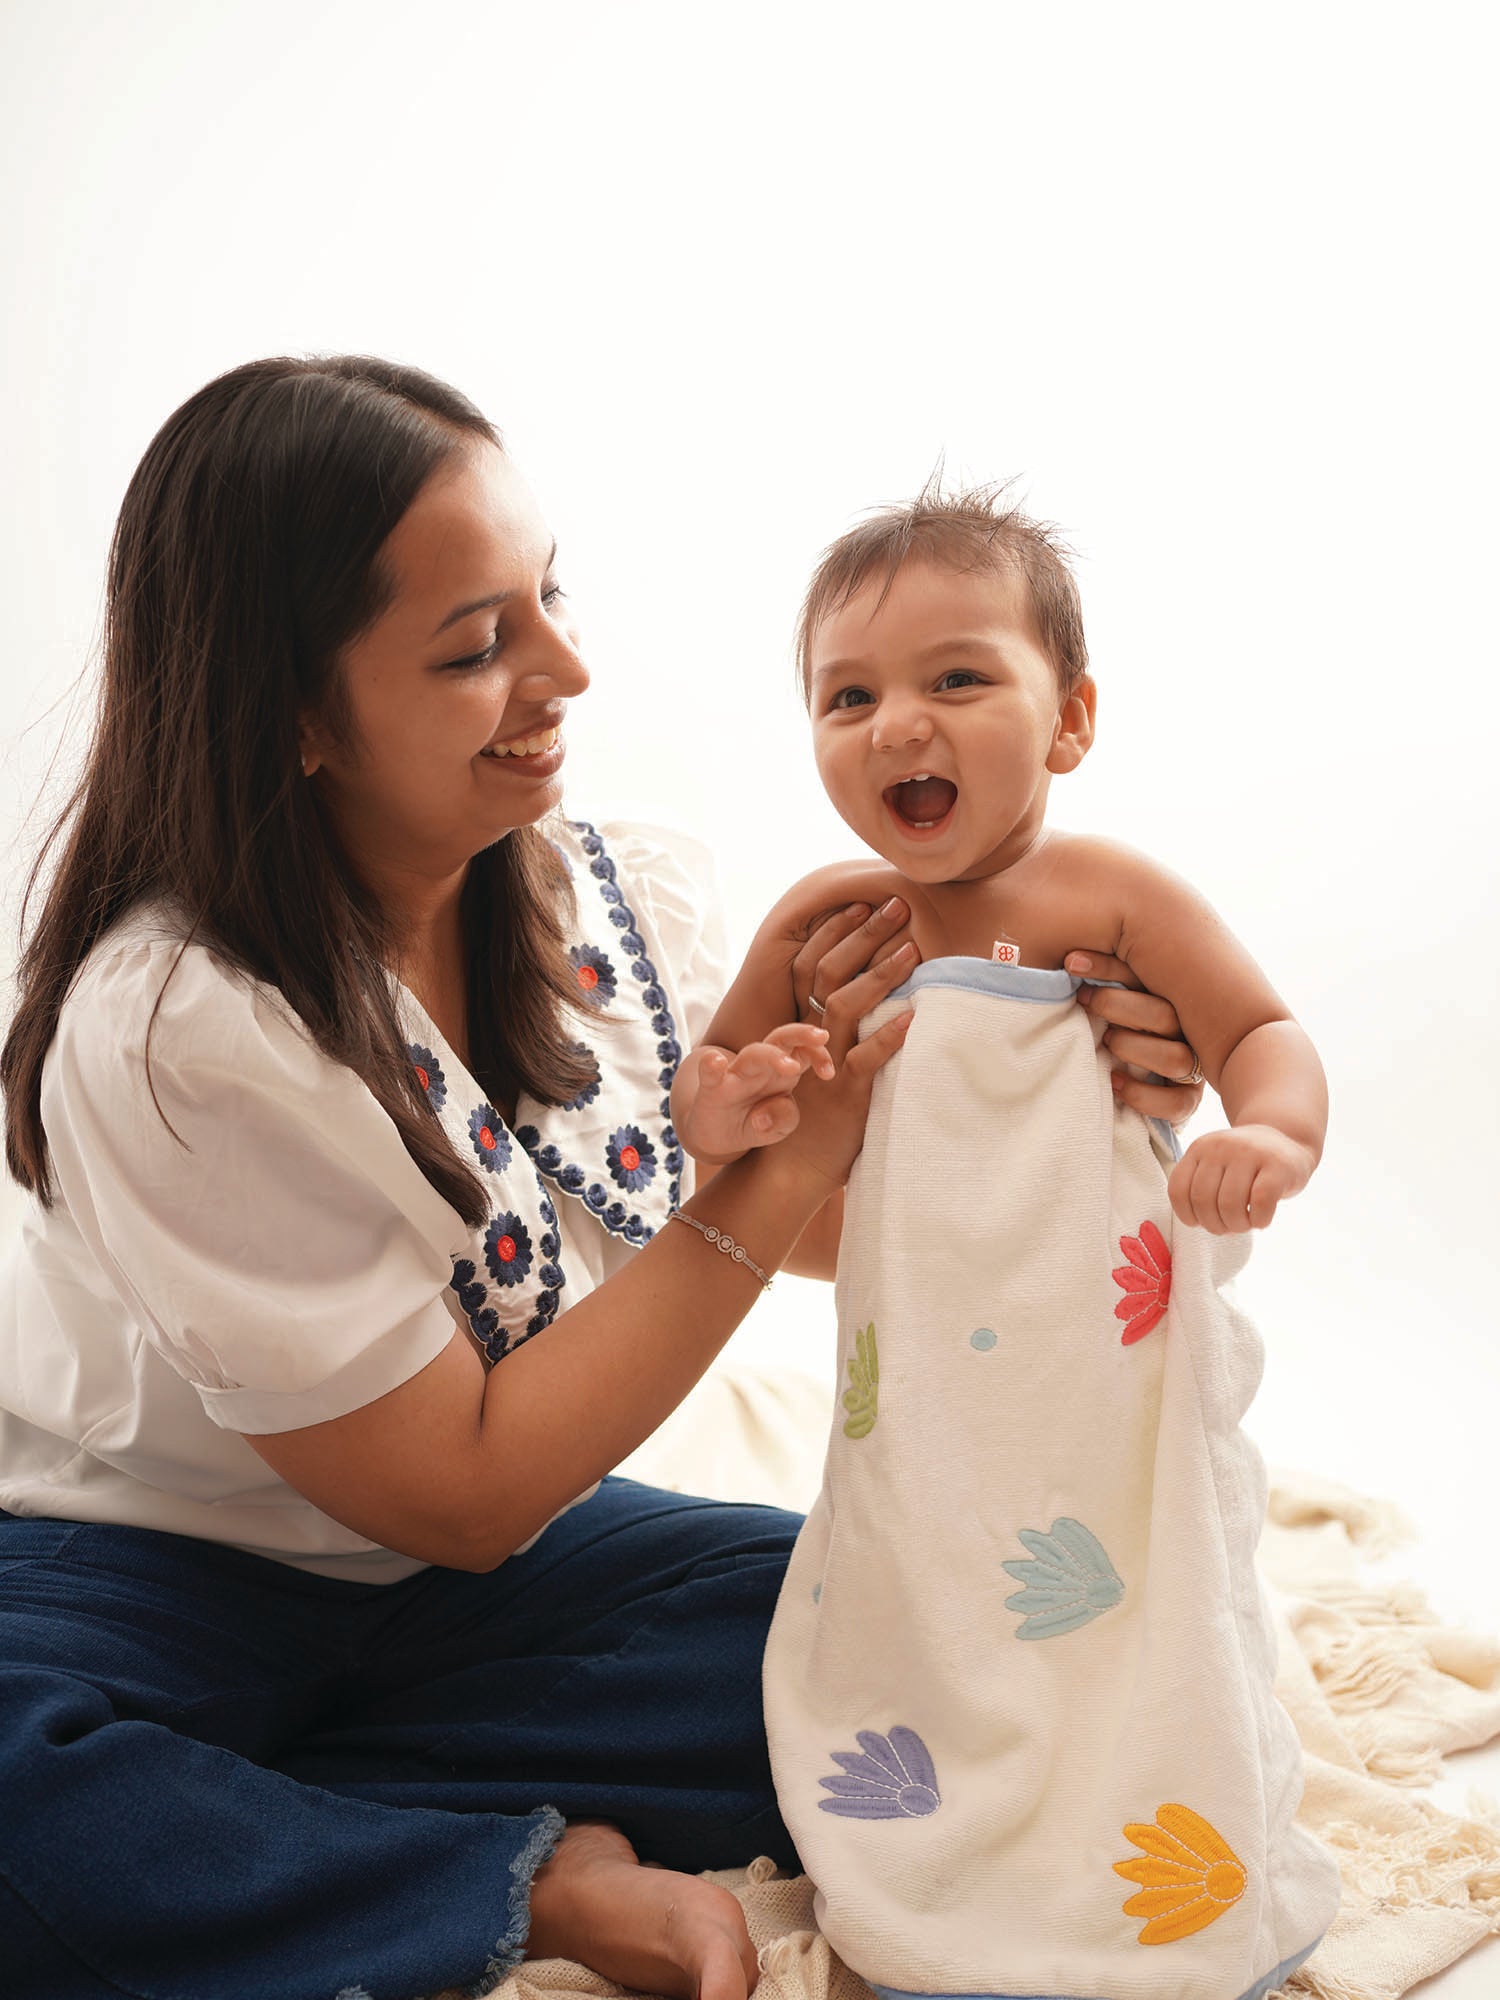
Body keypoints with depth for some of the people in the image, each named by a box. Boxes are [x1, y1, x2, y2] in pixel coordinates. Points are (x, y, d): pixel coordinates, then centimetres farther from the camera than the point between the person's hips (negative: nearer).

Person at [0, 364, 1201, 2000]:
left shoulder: (634, 899, -10)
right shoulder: (172, 1036, -27)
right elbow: (464, 1493, -22)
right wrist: (785, 1157, -26)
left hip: (460, 1555, 5)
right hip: (145, 1570, -5)